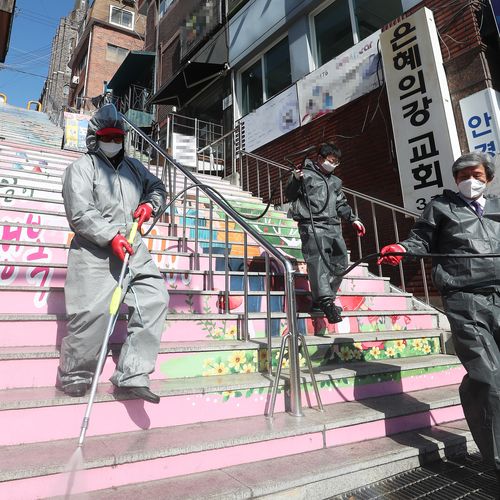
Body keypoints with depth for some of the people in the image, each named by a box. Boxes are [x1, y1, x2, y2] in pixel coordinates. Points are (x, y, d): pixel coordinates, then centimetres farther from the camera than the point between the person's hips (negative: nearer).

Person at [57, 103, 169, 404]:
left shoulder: (133, 167, 21)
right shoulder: (82, 168, 3)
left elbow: (158, 187, 33)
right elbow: (80, 213, -9)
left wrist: (150, 204, 10)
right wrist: (111, 236, -19)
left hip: (132, 247, 6)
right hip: (95, 251, -5)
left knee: (155, 298, -7)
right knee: (94, 312, -12)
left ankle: (131, 376, -1)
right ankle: (73, 378, 14)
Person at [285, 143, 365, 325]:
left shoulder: (335, 181, 25)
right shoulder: (306, 174, 6)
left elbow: (341, 204, 32)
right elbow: (290, 195, 1)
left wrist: (353, 219, 24)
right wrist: (296, 180, -17)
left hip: (333, 226, 8)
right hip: (312, 225, -7)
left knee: (339, 263, 4)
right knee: (318, 259, -19)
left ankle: (320, 302, 11)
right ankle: (325, 300, -25)